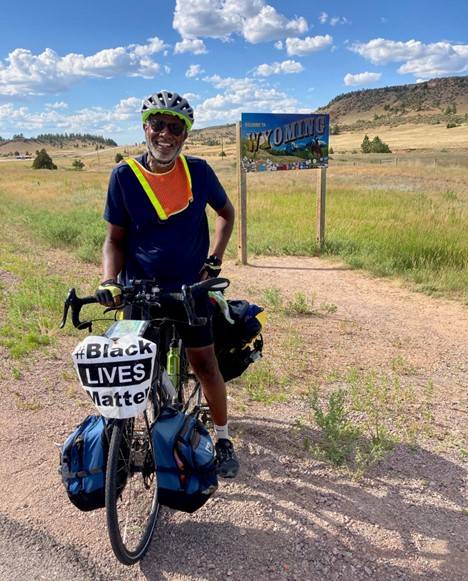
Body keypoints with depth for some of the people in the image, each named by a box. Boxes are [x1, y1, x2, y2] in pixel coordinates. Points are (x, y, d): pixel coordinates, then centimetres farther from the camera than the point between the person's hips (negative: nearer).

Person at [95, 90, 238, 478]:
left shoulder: (198, 171, -3)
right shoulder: (124, 175, -5)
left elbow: (226, 212, 12)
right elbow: (115, 238, 1)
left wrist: (214, 260, 2)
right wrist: (109, 281, -15)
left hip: (189, 287, 0)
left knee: (205, 364, 4)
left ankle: (223, 438, 25)